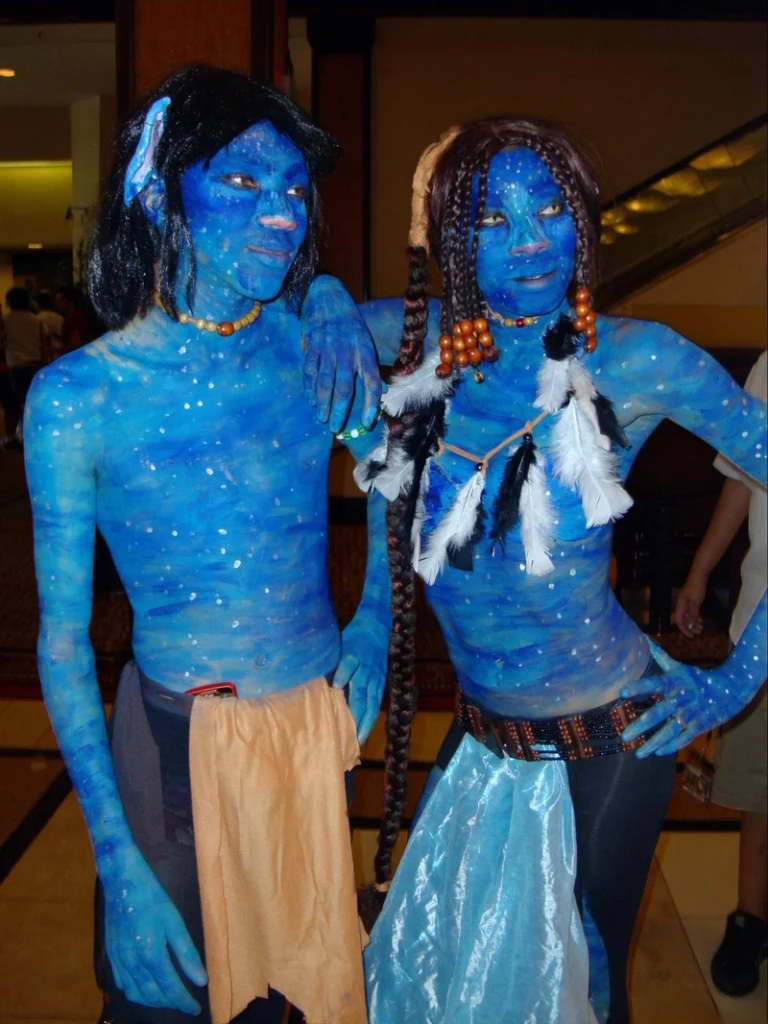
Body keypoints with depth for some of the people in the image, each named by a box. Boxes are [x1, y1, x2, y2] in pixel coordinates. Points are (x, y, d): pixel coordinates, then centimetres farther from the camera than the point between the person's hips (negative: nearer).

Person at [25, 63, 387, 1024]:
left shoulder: (319, 348, -5)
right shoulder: (77, 396, -13)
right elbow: (62, 637, -9)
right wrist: (116, 860, -12)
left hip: (320, 725, 3)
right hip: (176, 742, -2)